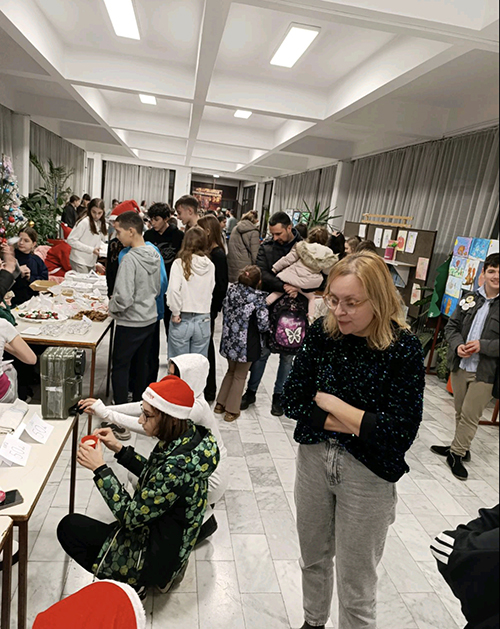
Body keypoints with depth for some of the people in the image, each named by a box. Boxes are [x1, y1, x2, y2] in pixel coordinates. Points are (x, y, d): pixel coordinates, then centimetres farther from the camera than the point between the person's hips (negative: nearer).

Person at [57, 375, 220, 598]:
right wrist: (119, 449, -2)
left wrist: (100, 468, -23)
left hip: (154, 557, -8)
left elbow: (131, 517, -25)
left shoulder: (177, 466, -36)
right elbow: (153, 476, 7)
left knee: (69, 527, 3)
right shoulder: (188, 435, -10)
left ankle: (131, 585, 9)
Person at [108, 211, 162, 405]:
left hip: (131, 323, -8)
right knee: (142, 364, 20)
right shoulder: (155, 255, 2)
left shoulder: (130, 259, -22)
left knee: (120, 367, 5)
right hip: (150, 318, 8)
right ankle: (138, 403, 34)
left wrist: (112, 307, -6)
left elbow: (124, 298, -25)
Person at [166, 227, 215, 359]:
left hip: (182, 319, -2)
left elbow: (173, 290, -18)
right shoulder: (210, 266, -2)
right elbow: (211, 291, 1)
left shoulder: (180, 263, -10)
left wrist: (175, 312, -9)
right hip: (203, 320, 3)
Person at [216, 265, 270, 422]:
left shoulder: (232, 290, -2)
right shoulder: (258, 298, -17)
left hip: (230, 340, 5)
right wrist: (266, 329, 4)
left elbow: (225, 310, 7)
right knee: (240, 376, 12)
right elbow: (263, 324, -17)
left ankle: (220, 404, 30)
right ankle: (231, 410, 19)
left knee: (231, 371, 24)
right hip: (247, 344, -5)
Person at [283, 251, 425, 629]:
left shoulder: (404, 349, -19)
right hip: (314, 459, 4)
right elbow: (292, 400, -9)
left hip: (368, 476, -4)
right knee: (313, 559, 26)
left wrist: (330, 403, -18)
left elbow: (400, 434, -23)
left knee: (356, 591, 13)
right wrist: (355, 423, -18)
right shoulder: (323, 332, -9)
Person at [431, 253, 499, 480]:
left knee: (470, 415, 3)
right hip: (460, 366, 4)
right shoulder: (470, 298, 4)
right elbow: (451, 326, 8)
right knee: (460, 412, 17)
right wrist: (457, 345, -10)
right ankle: (460, 449, 35)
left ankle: (456, 453, 20)